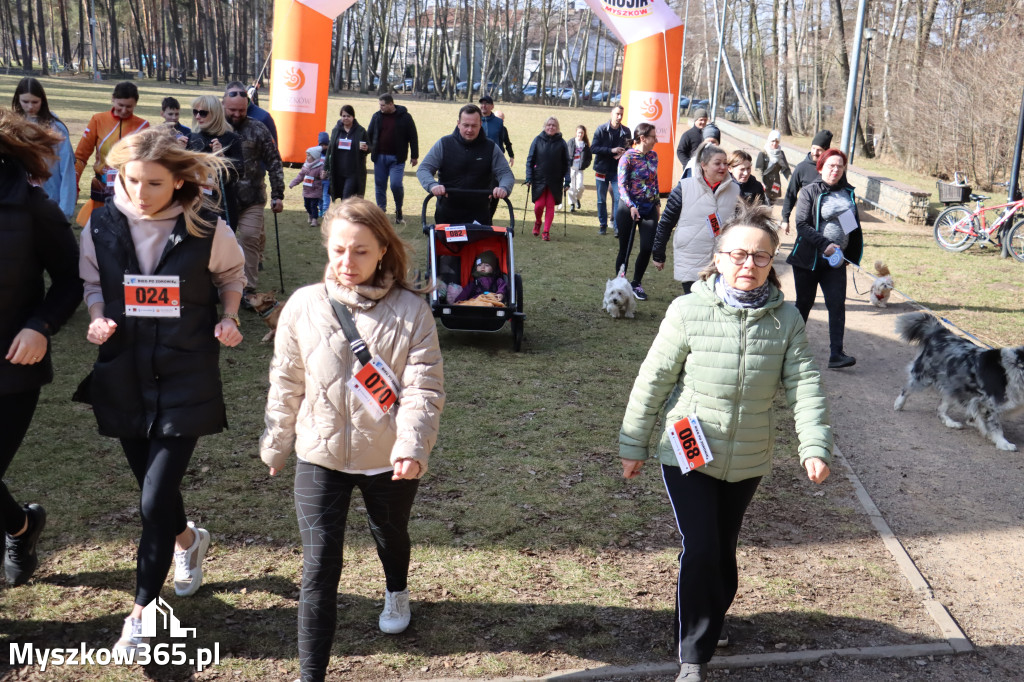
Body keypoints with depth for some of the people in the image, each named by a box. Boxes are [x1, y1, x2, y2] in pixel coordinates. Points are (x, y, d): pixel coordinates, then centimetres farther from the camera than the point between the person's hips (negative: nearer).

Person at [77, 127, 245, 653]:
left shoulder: (207, 229, -11)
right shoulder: (103, 225, -5)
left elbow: (231, 275, 8)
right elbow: (91, 281, 11)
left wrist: (228, 317, -8)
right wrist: (97, 317, -8)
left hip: (185, 377, -3)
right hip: (123, 376, 3)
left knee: (156, 497, -6)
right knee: (152, 484, 16)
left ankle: (141, 610, 12)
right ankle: (188, 540, 49)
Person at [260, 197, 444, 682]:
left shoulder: (410, 311, -12)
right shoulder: (304, 305, -5)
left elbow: (423, 388, -14)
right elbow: (286, 383, 4)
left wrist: (412, 447, -27)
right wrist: (276, 445, 11)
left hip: (388, 459, 0)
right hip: (320, 456, 0)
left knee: (390, 534, 26)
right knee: (319, 567, -2)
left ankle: (396, 592, 60)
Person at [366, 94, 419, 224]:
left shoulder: (404, 117, -2)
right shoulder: (377, 116, 7)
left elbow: (413, 137, 2)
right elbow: (369, 135, 15)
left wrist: (414, 156, 1)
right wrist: (369, 149, 1)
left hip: (397, 158, -4)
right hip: (380, 157, 4)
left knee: (396, 184, -13)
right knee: (380, 185, 6)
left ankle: (399, 211, 8)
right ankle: (381, 211, 16)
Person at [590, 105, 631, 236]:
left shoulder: (626, 131, 3)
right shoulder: (601, 129, -3)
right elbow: (593, 148, -10)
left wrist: (623, 154, -10)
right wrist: (611, 150, -19)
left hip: (617, 171, 0)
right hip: (602, 169, 0)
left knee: (618, 198, -10)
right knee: (601, 200, 8)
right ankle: (603, 225, 20)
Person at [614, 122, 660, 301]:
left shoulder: (653, 155, 6)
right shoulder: (628, 157, -11)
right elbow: (621, 185, -14)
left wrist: (657, 202, 15)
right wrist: (631, 206, -23)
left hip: (649, 208, 5)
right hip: (629, 208, -5)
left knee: (647, 248, -2)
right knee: (625, 249, 3)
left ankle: (637, 283, 15)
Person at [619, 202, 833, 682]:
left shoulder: (786, 320, -4)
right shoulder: (688, 311, -12)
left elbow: (804, 387, -7)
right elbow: (653, 381, -6)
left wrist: (815, 446, -20)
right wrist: (633, 444, -2)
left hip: (747, 462, 3)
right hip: (687, 455, -3)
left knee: (723, 550, 17)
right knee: (700, 550, -9)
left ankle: (710, 620, 45)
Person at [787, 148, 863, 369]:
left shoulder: (848, 192, 9)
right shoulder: (809, 192, -6)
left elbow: (854, 226, 19)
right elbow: (802, 225, -14)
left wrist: (853, 255, 16)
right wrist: (825, 245, -23)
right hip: (808, 258, -3)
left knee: (837, 304, -6)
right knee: (804, 302, 7)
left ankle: (836, 354, -8)